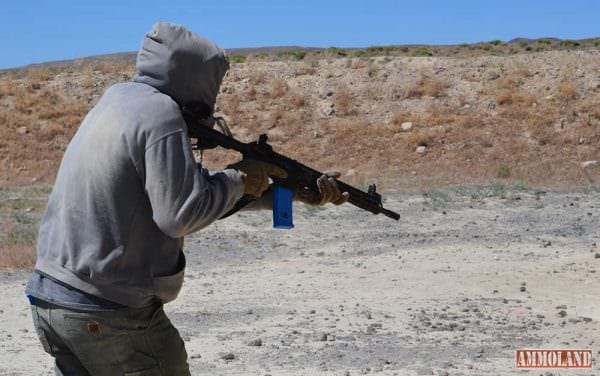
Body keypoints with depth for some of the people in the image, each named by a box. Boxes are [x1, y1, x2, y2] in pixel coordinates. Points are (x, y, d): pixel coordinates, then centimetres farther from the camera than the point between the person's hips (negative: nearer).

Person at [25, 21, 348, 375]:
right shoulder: (160, 112, -15)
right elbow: (181, 213, -20)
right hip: (107, 314, -8)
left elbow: (195, 183, 14)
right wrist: (240, 179, -4)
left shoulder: (119, 98, 12)